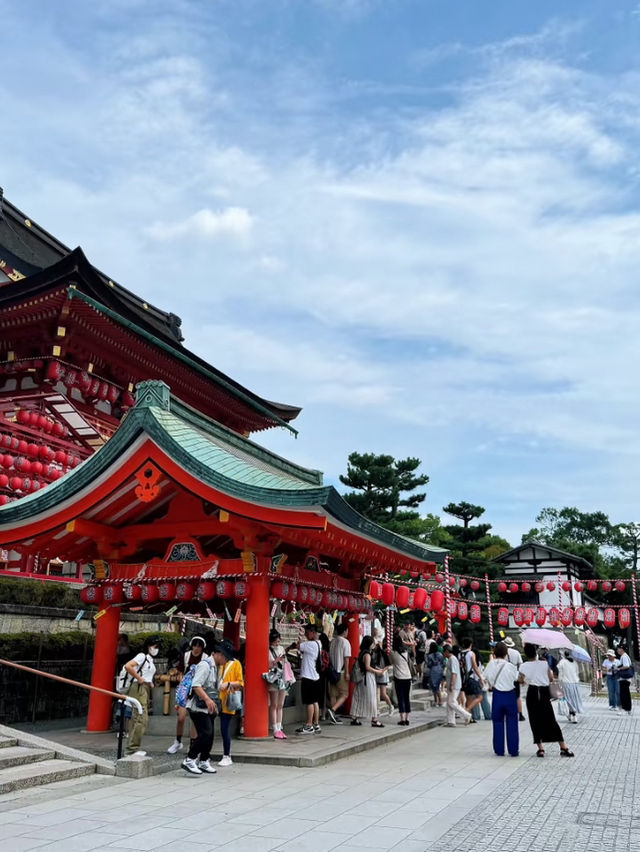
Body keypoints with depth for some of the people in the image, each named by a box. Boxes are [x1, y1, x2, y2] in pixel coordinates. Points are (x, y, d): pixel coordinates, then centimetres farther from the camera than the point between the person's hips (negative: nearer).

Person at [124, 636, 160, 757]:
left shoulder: (150, 660, 19)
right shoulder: (142, 656, -8)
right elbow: (128, 666, -22)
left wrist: (150, 682, 9)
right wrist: (139, 678, -16)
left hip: (146, 689, 9)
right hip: (139, 688, -9)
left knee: (140, 719, 10)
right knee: (141, 719, -13)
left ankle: (133, 748, 15)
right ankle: (133, 748, -9)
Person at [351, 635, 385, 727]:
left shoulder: (361, 653, 12)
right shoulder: (367, 654, -16)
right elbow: (367, 667, -22)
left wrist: (376, 669, 14)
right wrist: (377, 671, -10)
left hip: (362, 677, 9)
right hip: (368, 677, -9)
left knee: (359, 698, 11)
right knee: (371, 698, -4)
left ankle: (354, 718, 15)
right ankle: (374, 720, -1)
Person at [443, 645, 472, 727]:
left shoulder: (452, 659, -15)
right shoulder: (450, 659, 16)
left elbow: (454, 673, -22)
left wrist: (452, 685, -25)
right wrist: (447, 682, 26)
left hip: (454, 686, -10)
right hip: (451, 685, 10)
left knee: (452, 703, -10)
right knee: (449, 703, 9)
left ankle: (467, 716, -2)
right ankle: (451, 722, 11)